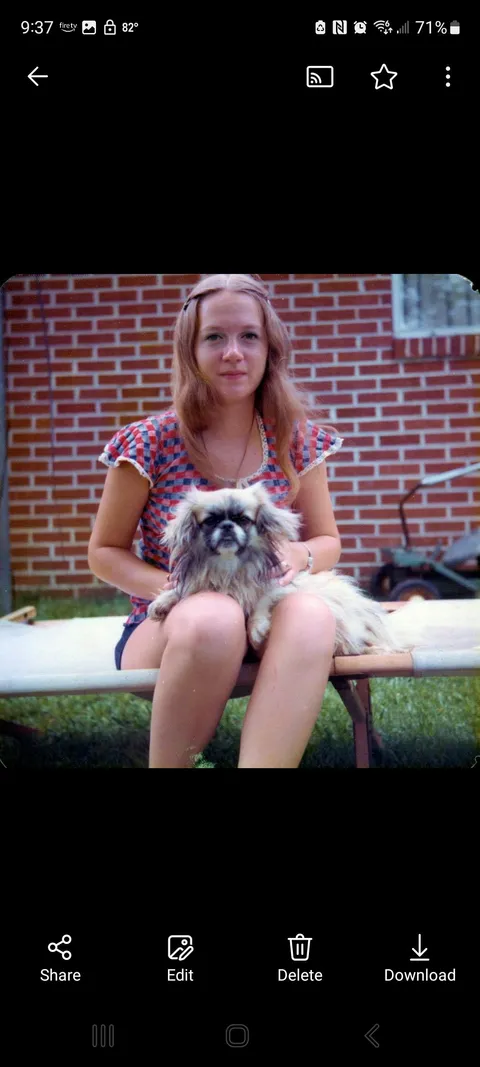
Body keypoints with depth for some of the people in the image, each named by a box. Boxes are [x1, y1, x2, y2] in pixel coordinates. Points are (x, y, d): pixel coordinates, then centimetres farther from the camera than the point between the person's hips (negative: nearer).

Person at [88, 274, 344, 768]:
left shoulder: (297, 442, 0)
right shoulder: (151, 444, -8)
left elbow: (327, 541, 10)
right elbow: (104, 552, 1)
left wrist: (300, 556, -15)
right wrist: (174, 588, -18)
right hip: (167, 629, -2)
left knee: (311, 614, -33)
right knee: (212, 619, -38)